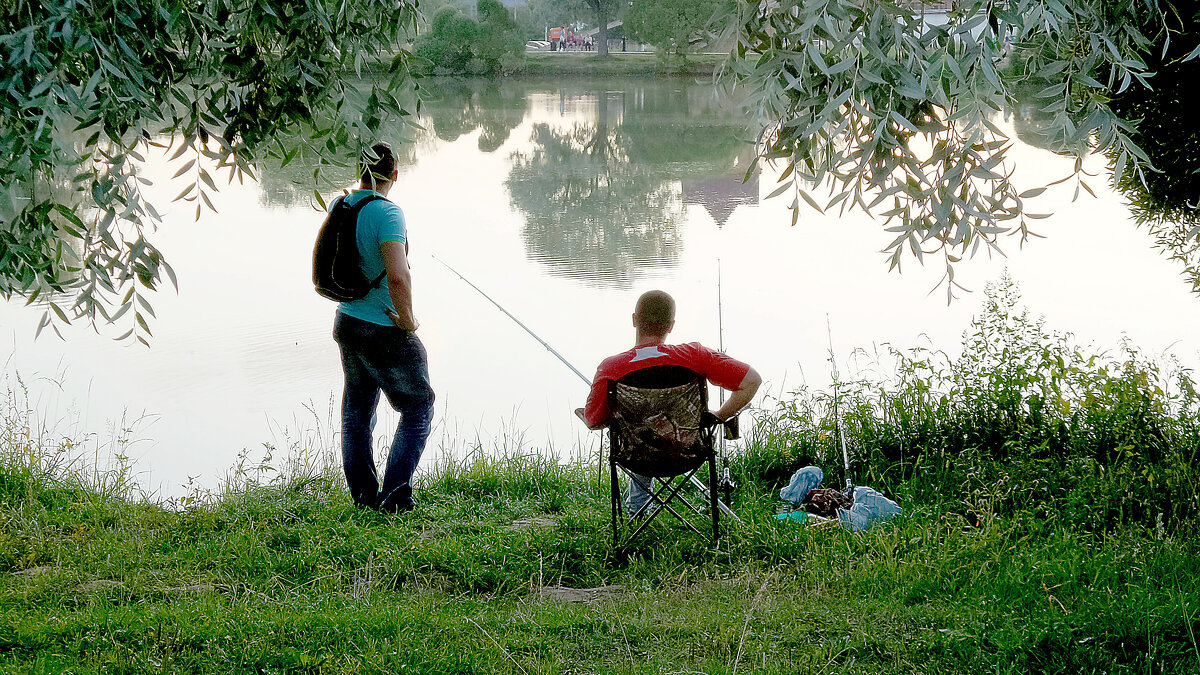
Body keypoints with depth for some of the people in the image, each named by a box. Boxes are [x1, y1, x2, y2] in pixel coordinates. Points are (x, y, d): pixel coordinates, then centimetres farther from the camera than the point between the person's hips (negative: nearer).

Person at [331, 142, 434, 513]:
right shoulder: (387, 213, -22)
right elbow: (397, 278, -32)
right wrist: (408, 321, -18)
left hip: (347, 324, 8)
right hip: (385, 332, -8)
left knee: (356, 413, 17)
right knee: (418, 409, 8)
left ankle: (364, 494, 25)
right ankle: (395, 493, 3)